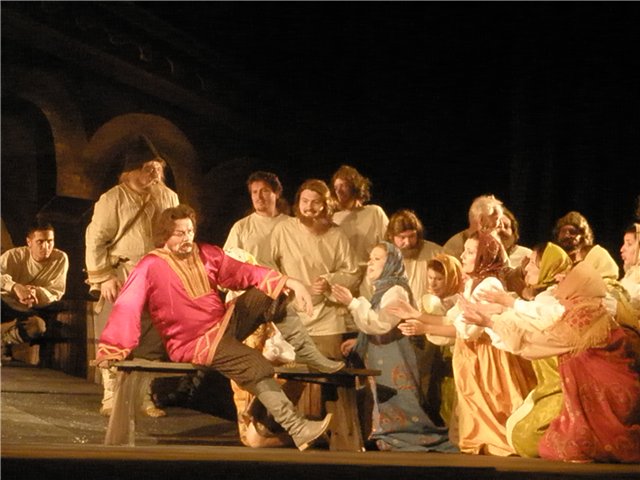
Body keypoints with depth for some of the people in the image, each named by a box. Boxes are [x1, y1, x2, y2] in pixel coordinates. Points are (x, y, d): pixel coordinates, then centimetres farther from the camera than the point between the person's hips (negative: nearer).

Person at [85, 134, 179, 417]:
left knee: (152, 341, 5)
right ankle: (110, 398, 5)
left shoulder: (169, 197, 9)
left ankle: (144, 397, 15)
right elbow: (95, 240, -7)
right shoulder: (113, 198, -6)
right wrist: (104, 277, -11)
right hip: (121, 280, -4)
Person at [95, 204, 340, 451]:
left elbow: (243, 273, 2)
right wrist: (110, 349, -30)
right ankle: (297, 429, -23)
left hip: (226, 321, 7)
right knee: (257, 366, -24)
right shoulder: (150, 267, -13)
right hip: (195, 344, -7)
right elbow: (126, 308, -20)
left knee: (271, 295, -9)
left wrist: (287, 281, -9)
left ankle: (314, 359, -5)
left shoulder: (207, 254, 5)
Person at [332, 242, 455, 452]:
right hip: (382, 363, 10)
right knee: (385, 409, 9)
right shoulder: (382, 290, 18)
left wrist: (352, 302, -26)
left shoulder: (396, 291, -13)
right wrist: (357, 343, 17)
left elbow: (380, 324, -25)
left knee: (394, 409, -9)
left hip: (393, 363, -10)